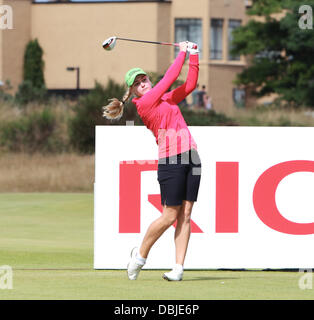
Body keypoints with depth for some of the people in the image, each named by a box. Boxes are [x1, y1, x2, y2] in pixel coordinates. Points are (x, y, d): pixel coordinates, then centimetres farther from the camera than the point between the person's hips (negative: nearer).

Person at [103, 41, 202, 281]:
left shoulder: (167, 99, 20)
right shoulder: (143, 104, -2)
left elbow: (190, 84, 20)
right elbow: (169, 78, -1)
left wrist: (194, 55, 13)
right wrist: (182, 54, 11)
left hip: (191, 157, 7)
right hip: (171, 160, -7)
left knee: (185, 214, -1)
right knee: (170, 215, -7)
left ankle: (179, 267, -3)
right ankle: (140, 254, 13)